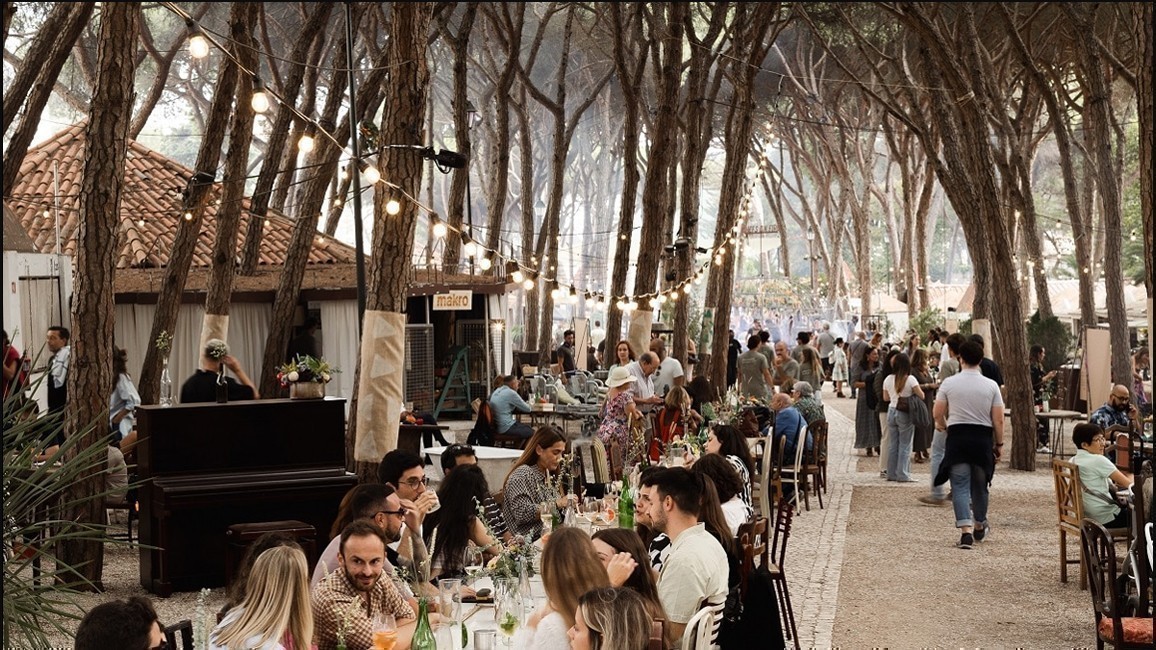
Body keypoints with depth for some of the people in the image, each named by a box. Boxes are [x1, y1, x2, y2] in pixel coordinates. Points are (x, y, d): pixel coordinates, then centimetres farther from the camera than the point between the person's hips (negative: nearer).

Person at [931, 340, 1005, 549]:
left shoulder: (949, 383, -3)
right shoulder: (991, 385, -1)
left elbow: (937, 413, 0)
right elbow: (998, 420, -1)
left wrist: (943, 425, 22)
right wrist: (999, 444, 10)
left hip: (957, 436, -2)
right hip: (983, 437, 2)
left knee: (960, 485, -1)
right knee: (979, 485, 17)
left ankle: (966, 530, -15)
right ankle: (979, 527, 35)